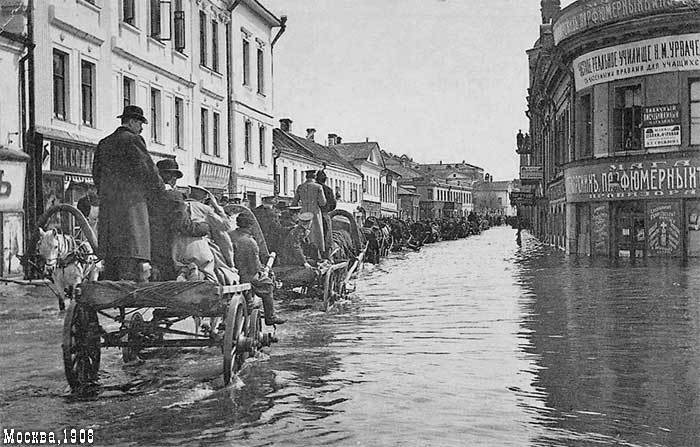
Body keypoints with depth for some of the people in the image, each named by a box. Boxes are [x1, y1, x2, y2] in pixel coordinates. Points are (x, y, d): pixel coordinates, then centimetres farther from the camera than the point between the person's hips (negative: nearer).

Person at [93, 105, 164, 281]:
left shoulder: (104, 143, 18)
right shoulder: (132, 140, -4)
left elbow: (96, 173, 19)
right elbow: (147, 169, -5)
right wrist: (162, 190, 9)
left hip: (107, 203, 8)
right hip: (132, 201, -7)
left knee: (111, 255, 7)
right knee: (132, 253, -10)